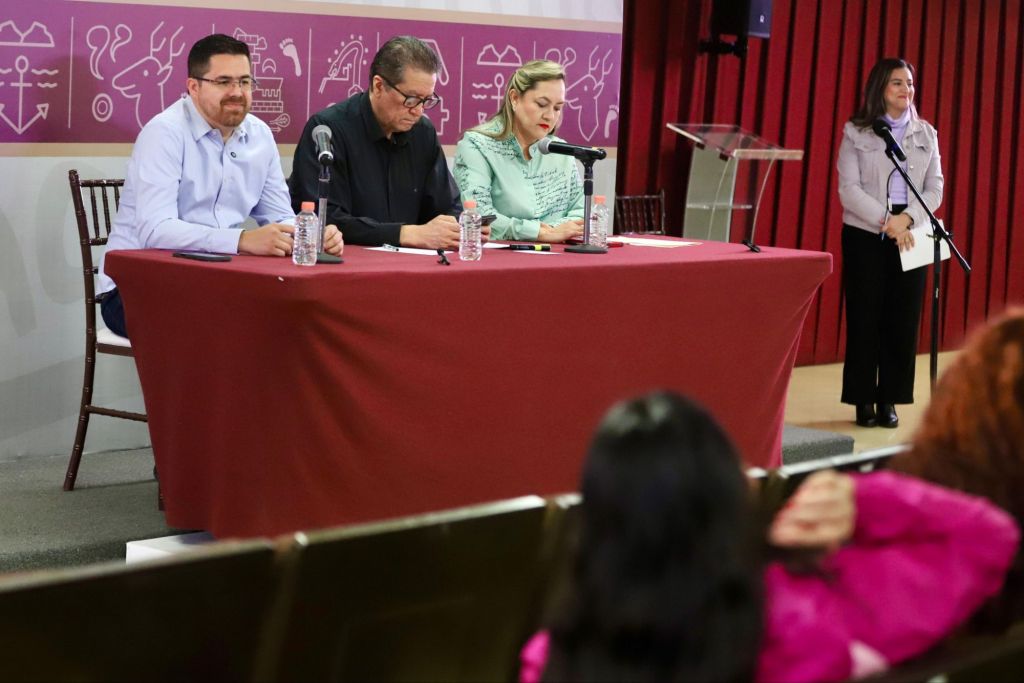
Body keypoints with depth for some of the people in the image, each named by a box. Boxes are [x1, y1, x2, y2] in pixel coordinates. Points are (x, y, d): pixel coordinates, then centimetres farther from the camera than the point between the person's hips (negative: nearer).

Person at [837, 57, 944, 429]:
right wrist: (886, 222, -17)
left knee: (902, 320, 2)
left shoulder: (926, 134, 9)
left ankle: (888, 400, 10)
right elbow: (849, 189, -6)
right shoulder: (856, 132, 0)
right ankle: (863, 400, 7)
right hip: (865, 235, -3)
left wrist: (907, 218, -14)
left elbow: (935, 189, 4)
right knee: (864, 318, -1)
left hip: (911, 236, 3)